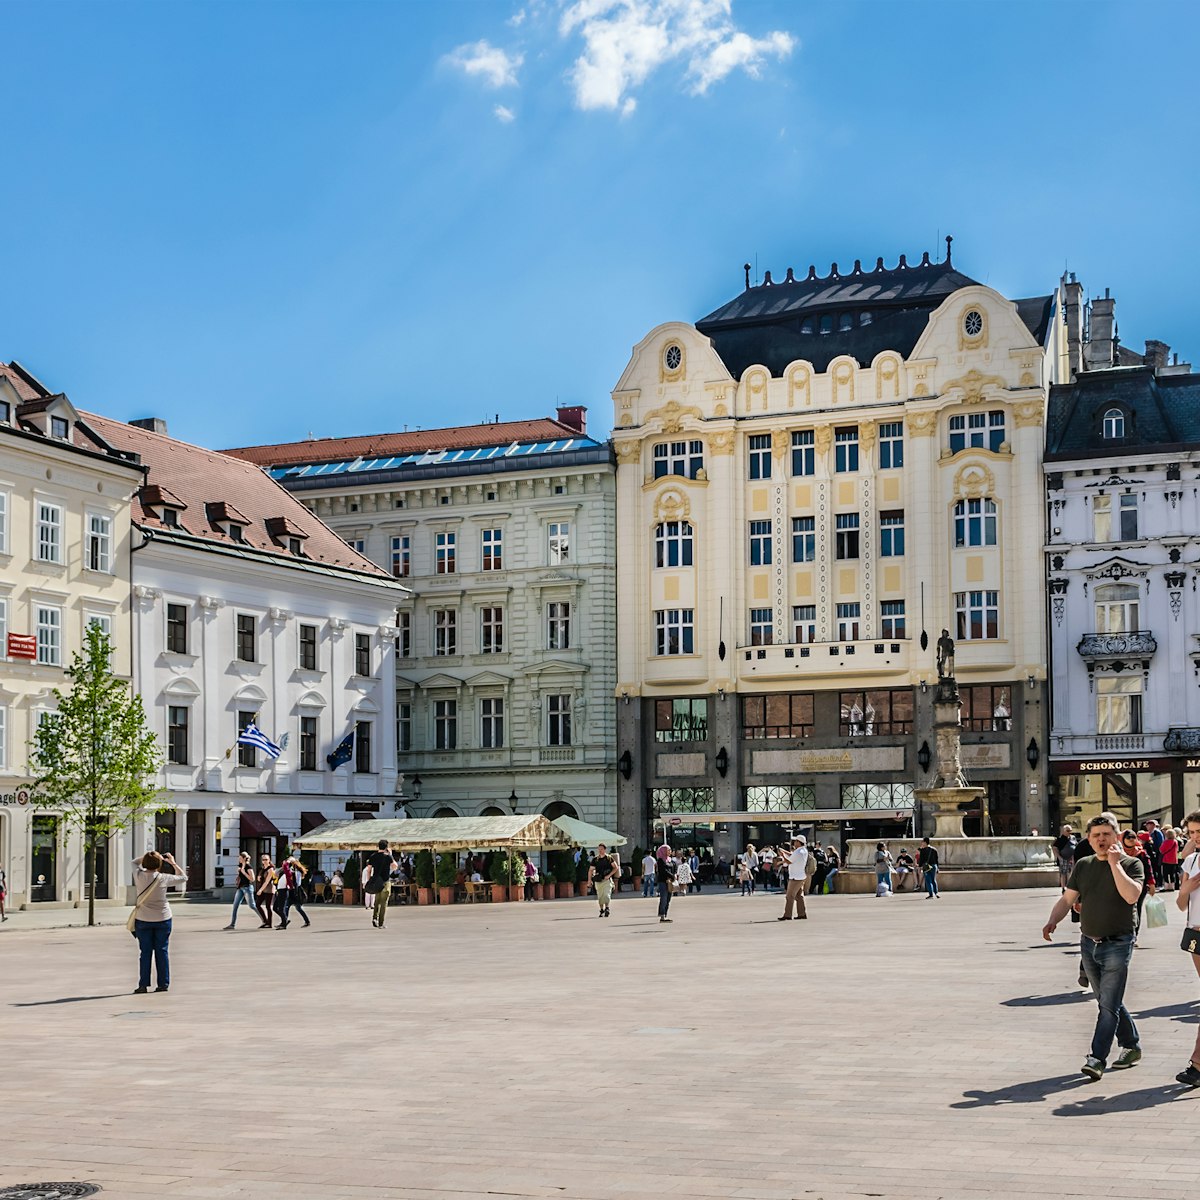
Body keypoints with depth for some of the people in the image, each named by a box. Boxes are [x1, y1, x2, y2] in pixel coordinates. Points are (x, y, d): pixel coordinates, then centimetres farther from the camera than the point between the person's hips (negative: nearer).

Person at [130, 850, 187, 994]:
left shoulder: (139, 876, -8)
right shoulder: (163, 879, -11)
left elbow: (135, 862, 15)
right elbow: (183, 877, 5)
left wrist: (147, 856, 10)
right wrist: (173, 862, 11)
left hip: (143, 920, 1)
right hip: (163, 919, -1)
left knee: (145, 952, 4)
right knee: (162, 951, 7)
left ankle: (143, 985, 2)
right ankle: (163, 983, 9)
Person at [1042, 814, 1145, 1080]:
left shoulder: (1131, 864, -4)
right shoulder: (1083, 866, 9)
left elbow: (1131, 895, -22)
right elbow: (1067, 899, 8)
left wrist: (1114, 863, -20)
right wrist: (1053, 920, -9)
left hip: (1117, 945, -6)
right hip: (1089, 944, 6)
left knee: (1108, 1004, -9)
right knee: (1109, 1002, 15)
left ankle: (1097, 1058, -9)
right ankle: (1132, 1046, 30)